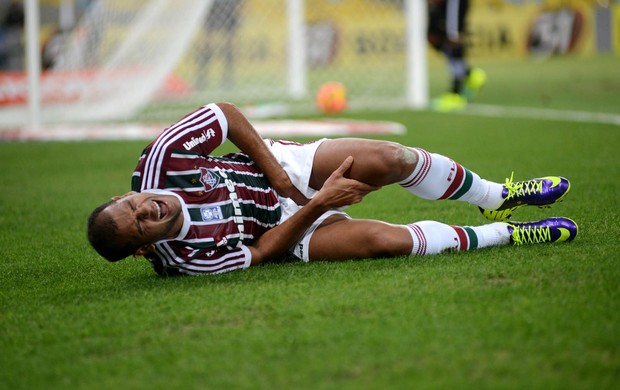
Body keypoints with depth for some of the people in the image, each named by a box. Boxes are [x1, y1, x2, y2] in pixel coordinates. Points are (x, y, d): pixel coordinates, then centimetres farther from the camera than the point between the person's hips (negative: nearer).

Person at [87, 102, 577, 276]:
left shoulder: (161, 159, -21)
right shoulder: (187, 258, -26)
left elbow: (225, 113, -8)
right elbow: (263, 250, -18)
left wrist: (272, 169, -13)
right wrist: (320, 203, -22)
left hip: (284, 166, 4)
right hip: (288, 231, -4)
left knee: (391, 158, -18)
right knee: (384, 239, -27)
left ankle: (499, 196, 10)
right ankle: (507, 233, -3)